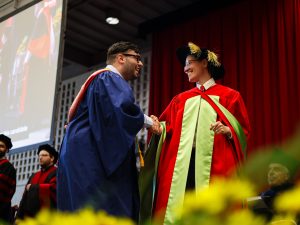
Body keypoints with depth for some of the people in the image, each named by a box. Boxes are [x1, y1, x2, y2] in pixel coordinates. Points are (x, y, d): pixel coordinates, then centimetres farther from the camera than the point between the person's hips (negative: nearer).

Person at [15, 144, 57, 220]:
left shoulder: (56, 173, 1)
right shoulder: (34, 176, 23)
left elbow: (53, 188, -19)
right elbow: (25, 197, 20)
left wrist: (33, 187, -5)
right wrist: (19, 216, 10)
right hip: (29, 215, 7)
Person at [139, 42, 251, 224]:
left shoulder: (229, 96, 9)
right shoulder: (181, 99, 20)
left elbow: (244, 131, 6)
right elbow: (167, 128, 15)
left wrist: (228, 130, -13)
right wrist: (157, 127, -5)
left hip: (214, 166, -3)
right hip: (181, 164, 3)